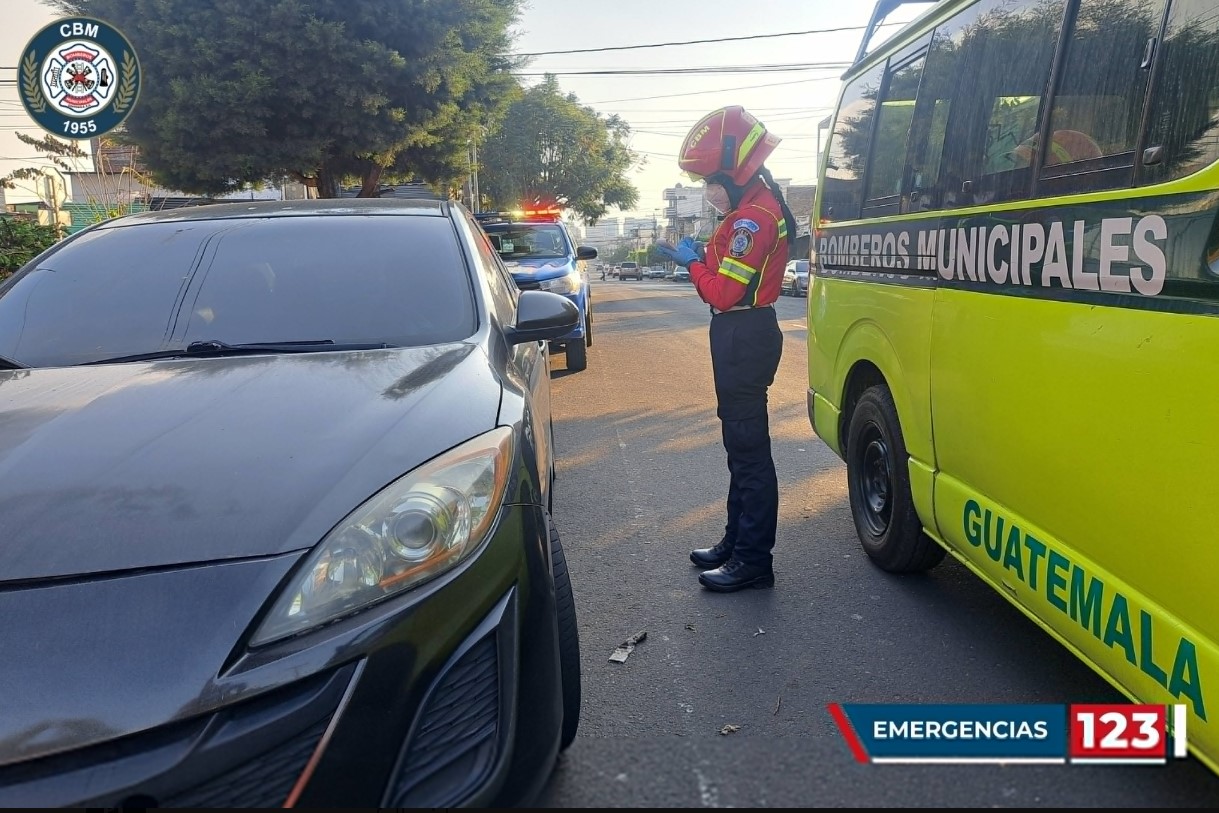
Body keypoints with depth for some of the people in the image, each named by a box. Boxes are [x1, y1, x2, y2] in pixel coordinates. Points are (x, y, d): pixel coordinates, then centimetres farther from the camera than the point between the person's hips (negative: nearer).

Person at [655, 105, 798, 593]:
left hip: (745, 338, -11)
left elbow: (722, 292, -20)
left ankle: (753, 560, 3)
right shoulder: (755, 210, 15)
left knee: (748, 447, -6)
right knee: (740, 443, 17)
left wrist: (693, 263, -6)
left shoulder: (753, 218, -18)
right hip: (742, 334, 11)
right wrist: (699, 260, 3)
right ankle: (737, 540, 30)